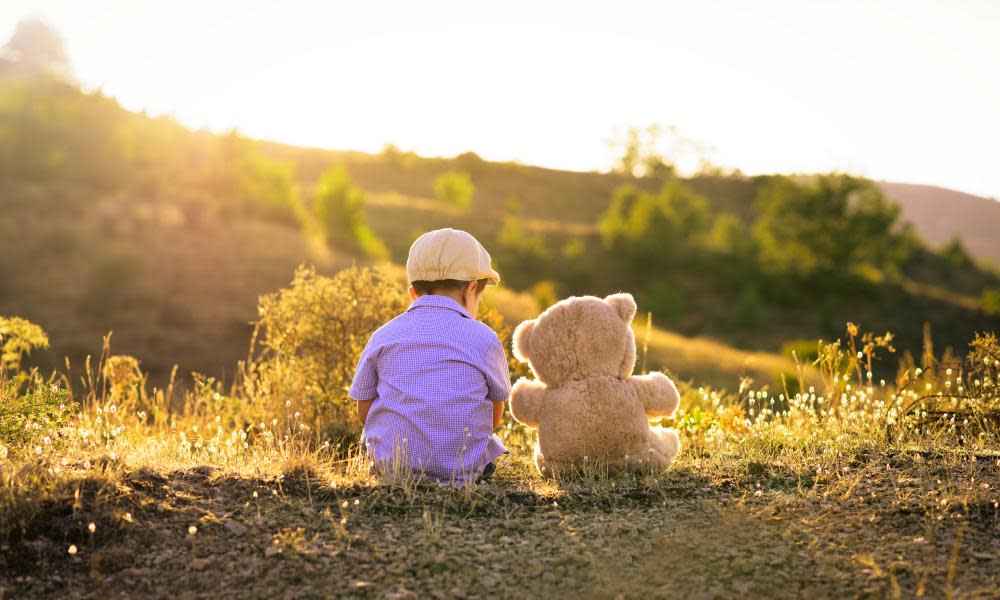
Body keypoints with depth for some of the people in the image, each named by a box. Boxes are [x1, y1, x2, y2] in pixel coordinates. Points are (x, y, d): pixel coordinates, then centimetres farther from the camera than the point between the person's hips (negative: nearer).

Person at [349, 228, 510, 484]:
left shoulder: (383, 336, 2)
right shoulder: (484, 339, -2)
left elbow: (364, 412, 8)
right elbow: (494, 418, 7)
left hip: (391, 464, 1)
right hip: (464, 470, 0)